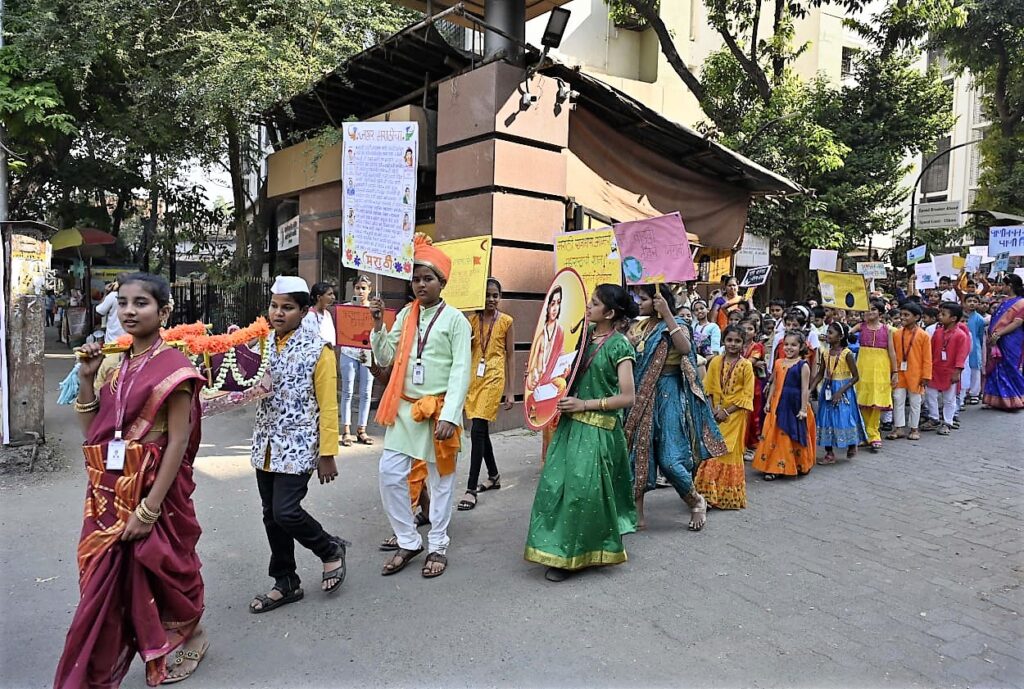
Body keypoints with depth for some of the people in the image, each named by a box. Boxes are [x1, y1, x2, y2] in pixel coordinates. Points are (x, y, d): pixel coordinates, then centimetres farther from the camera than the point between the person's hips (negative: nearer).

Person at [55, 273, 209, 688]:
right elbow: (90, 432, 9)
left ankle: (188, 636, 38)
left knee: (156, 569, 11)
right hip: (109, 492, 6)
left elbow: (178, 443, -17)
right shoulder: (112, 364, 6)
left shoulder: (173, 367, -14)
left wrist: (148, 509, -19)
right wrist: (86, 379, -2)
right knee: (106, 579, 12)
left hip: (154, 490, -5)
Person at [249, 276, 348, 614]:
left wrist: (328, 455, -11)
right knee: (271, 516, 11)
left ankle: (331, 550, 17)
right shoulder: (262, 343, 6)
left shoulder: (317, 349, -10)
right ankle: (286, 583, 27)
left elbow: (328, 406, -11)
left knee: (286, 513, -11)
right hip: (266, 445, 6)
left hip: (299, 446, -6)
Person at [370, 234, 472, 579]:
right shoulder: (405, 315, 8)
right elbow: (385, 358, 10)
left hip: (438, 409, -4)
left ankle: (437, 546, 23)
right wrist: (378, 324, -5)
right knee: (390, 475, 3)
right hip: (404, 408, 5)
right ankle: (408, 542, 21)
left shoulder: (455, 319, -6)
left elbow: (461, 371, -11)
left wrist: (449, 417, -19)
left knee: (440, 479, 8)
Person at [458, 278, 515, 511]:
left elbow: (510, 355, 2)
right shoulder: (472, 319, 8)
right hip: (473, 377, 4)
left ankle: (471, 489, -7)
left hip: (493, 378, -4)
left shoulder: (506, 321, 1)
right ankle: (494, 476, 31)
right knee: (481, 430, 13)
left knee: (477, 431, -12)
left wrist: (509, 390, -1)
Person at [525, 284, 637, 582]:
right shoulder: (583, 334, 7)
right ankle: (562, 549, 24)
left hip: (597, 428, -6)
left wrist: (585, 405, -17)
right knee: (556, 482, 7)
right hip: (571, 422, 7)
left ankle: (571, 554, 16)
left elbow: (628, 397, -14)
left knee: (583, 487, -1)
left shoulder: (619, 345, -11)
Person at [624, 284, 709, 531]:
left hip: (666, 394, -5)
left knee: (668, 456, -4)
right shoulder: (637, 326, 11)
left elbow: (685, 348, -27)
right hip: (638, 395, 5)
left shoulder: (676, 325, -5)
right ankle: (637, 513, 16)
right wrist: (626, 344, -11)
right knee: (636, 451, 6)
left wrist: (666, 314, -27)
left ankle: (696, 502, 22)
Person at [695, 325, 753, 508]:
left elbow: (747, 395, -7)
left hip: (735, 416, -2)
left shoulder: (746, 365, -6)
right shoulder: (715, 361, 2)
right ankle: (710, 492, 14)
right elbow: (708, 389, 5)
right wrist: (713, 409, -8)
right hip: (715, 415, 3)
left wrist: (727, 411, -13)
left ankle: (729, 496, 17)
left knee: (730, 452, 4)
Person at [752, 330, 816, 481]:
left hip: (795, 405, -4)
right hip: (779, 404, 5)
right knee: (776, 436, 5)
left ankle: (799, 466, 22)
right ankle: (774, 467, 13)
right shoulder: (778, 363, 8)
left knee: (795, 437, 5)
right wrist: (768, 402, 8)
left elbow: (805, 389, -9)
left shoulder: (803, 365, -7)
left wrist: (803, 409, -13)